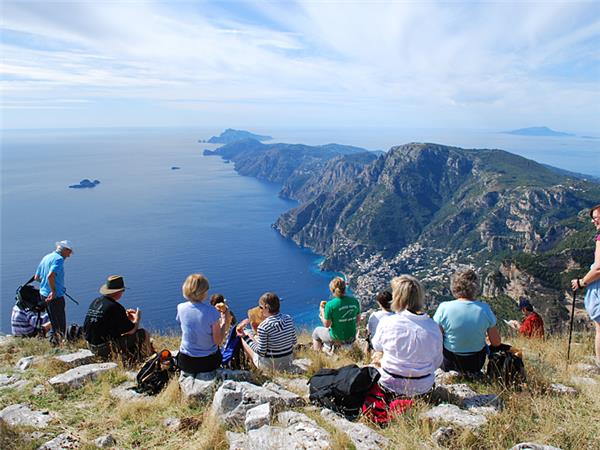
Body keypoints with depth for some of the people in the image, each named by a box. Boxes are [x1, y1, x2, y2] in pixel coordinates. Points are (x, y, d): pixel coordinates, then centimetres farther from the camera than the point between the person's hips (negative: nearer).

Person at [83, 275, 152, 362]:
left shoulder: (95, 302, 5)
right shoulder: (115, 307, -20)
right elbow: (131, 331, -13)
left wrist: (124, 315, 17)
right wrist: (137, 318, 6)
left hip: (92, 347, 9)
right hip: (106, 349, -9)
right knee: (143, 334, -1)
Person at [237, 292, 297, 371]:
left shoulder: (263, 327, -25)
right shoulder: (288, 319, -8)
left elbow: (261, 352, -18)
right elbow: (294, 341, 2)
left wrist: (246, 337, -9)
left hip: (270, 365, -6)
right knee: (256, 337, 25)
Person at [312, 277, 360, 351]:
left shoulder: (330, 305, -22)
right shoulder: (354, 301, -8)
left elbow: (327, 324, -13)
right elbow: (358, 320, 4)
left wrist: (322, 311, 0)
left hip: (336, 339, -5)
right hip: (351, 338, 5)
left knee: (316, 331, 25)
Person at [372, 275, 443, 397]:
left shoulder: (387, 322, -18)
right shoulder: (434, 327, -12)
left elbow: (376, 346, 2)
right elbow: (437, 362, 0)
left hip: (390, 386, -3)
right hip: (423, 388, 3)